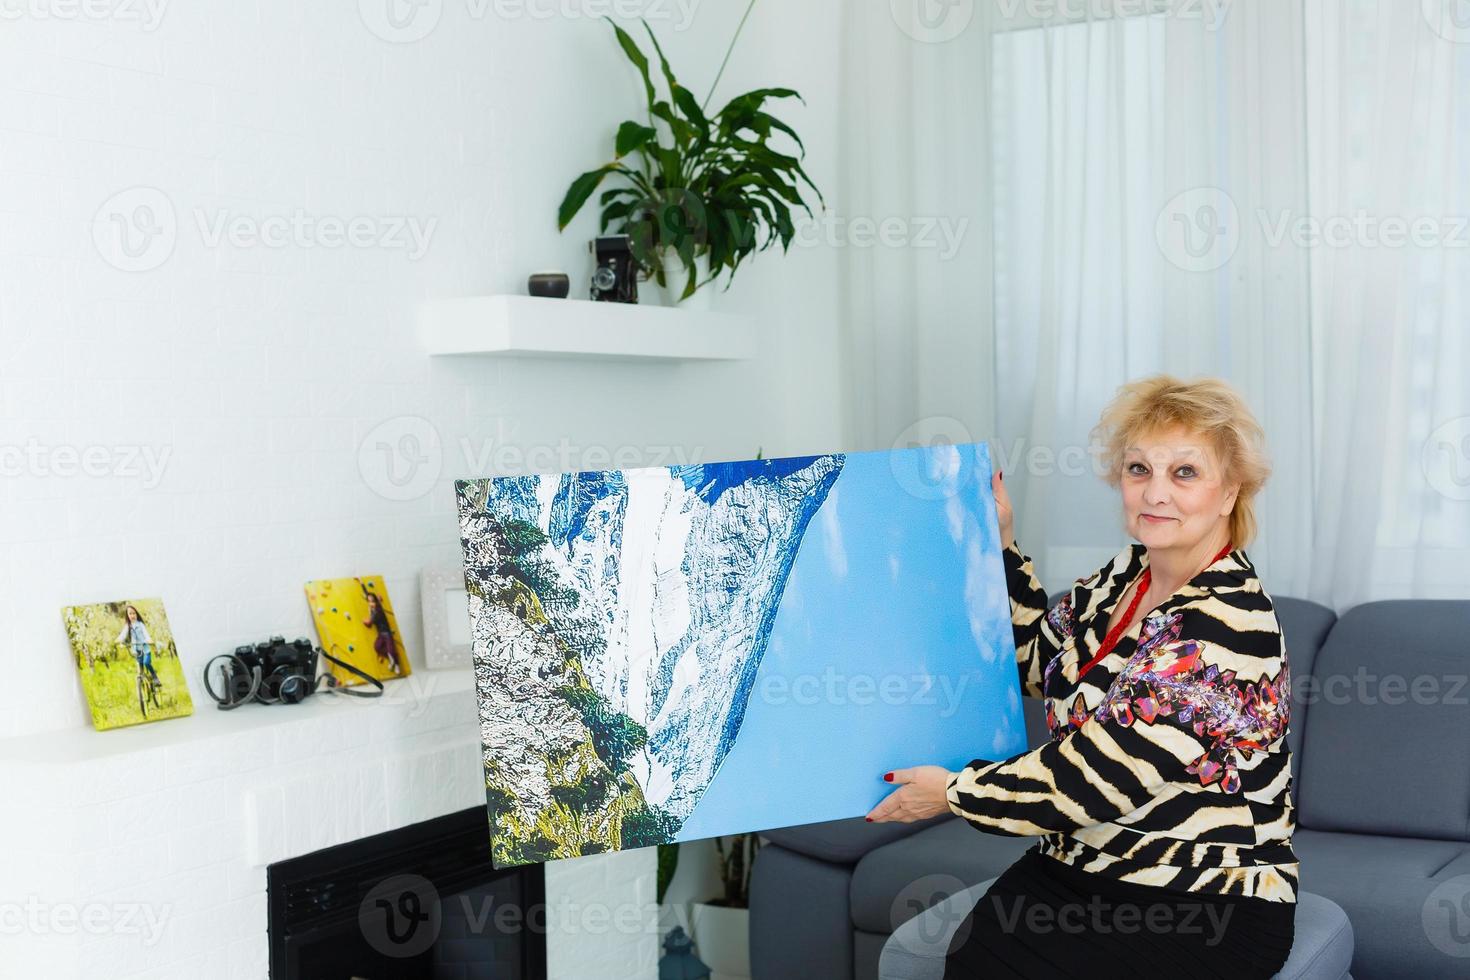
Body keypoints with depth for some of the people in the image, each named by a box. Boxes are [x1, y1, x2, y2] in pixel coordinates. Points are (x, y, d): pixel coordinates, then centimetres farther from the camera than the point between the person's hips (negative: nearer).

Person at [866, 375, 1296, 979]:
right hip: (1075, 868, 7)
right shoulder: (1126, 575, 5)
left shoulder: (1225, 628, -21)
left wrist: (953, 792, -10)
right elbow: (1039, 663, 23)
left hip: (1201, 907, -7)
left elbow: (1092, 776, -21)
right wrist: (1000, 546, 14)